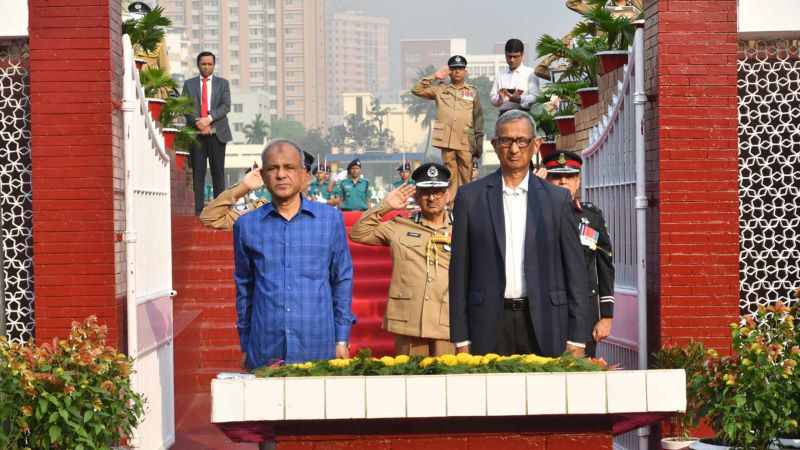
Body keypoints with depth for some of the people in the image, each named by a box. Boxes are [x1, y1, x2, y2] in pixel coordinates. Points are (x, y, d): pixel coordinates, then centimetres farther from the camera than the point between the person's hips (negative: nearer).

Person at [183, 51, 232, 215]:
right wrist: (198, 123, -12)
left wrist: (209, 118, -15)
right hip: (196, 132, 0)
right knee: (198, 172, -2)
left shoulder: (222, 83, 12)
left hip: (217, 133, 0)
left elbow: (226, 106, -1)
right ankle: (198, 210, -4)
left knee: (218, 171, 1)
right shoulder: (189, 84, 12)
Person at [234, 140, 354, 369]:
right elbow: (243, 287, 14)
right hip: (265, 350, 1)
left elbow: (342, 281, 8)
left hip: (318, 348, 0)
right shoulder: (246, 225, 6)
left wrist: (342, 340, 4)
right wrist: (245, 346, 12)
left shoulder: (330, 218, 5)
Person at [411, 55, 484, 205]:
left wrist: (479, 141, 2)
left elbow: (478, 118, 8)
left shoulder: (473, 91, 11)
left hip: (466, 141, -1)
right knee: (450, 173, 3)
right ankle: (450, 202, 7)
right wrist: (433, 77, 2)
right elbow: (416, 90, 7)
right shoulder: (440, 89, 13)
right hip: (447, 140, 1)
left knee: (466, 174, 0)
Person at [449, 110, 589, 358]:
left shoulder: (557, 198, 7)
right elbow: (459, 270, 4)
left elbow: (575, 270, 6)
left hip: (543, 324, 1)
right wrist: (461, 340, 0)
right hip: (489, 326, 0)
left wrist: (576, 339, 1)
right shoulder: (470, 196, 5)